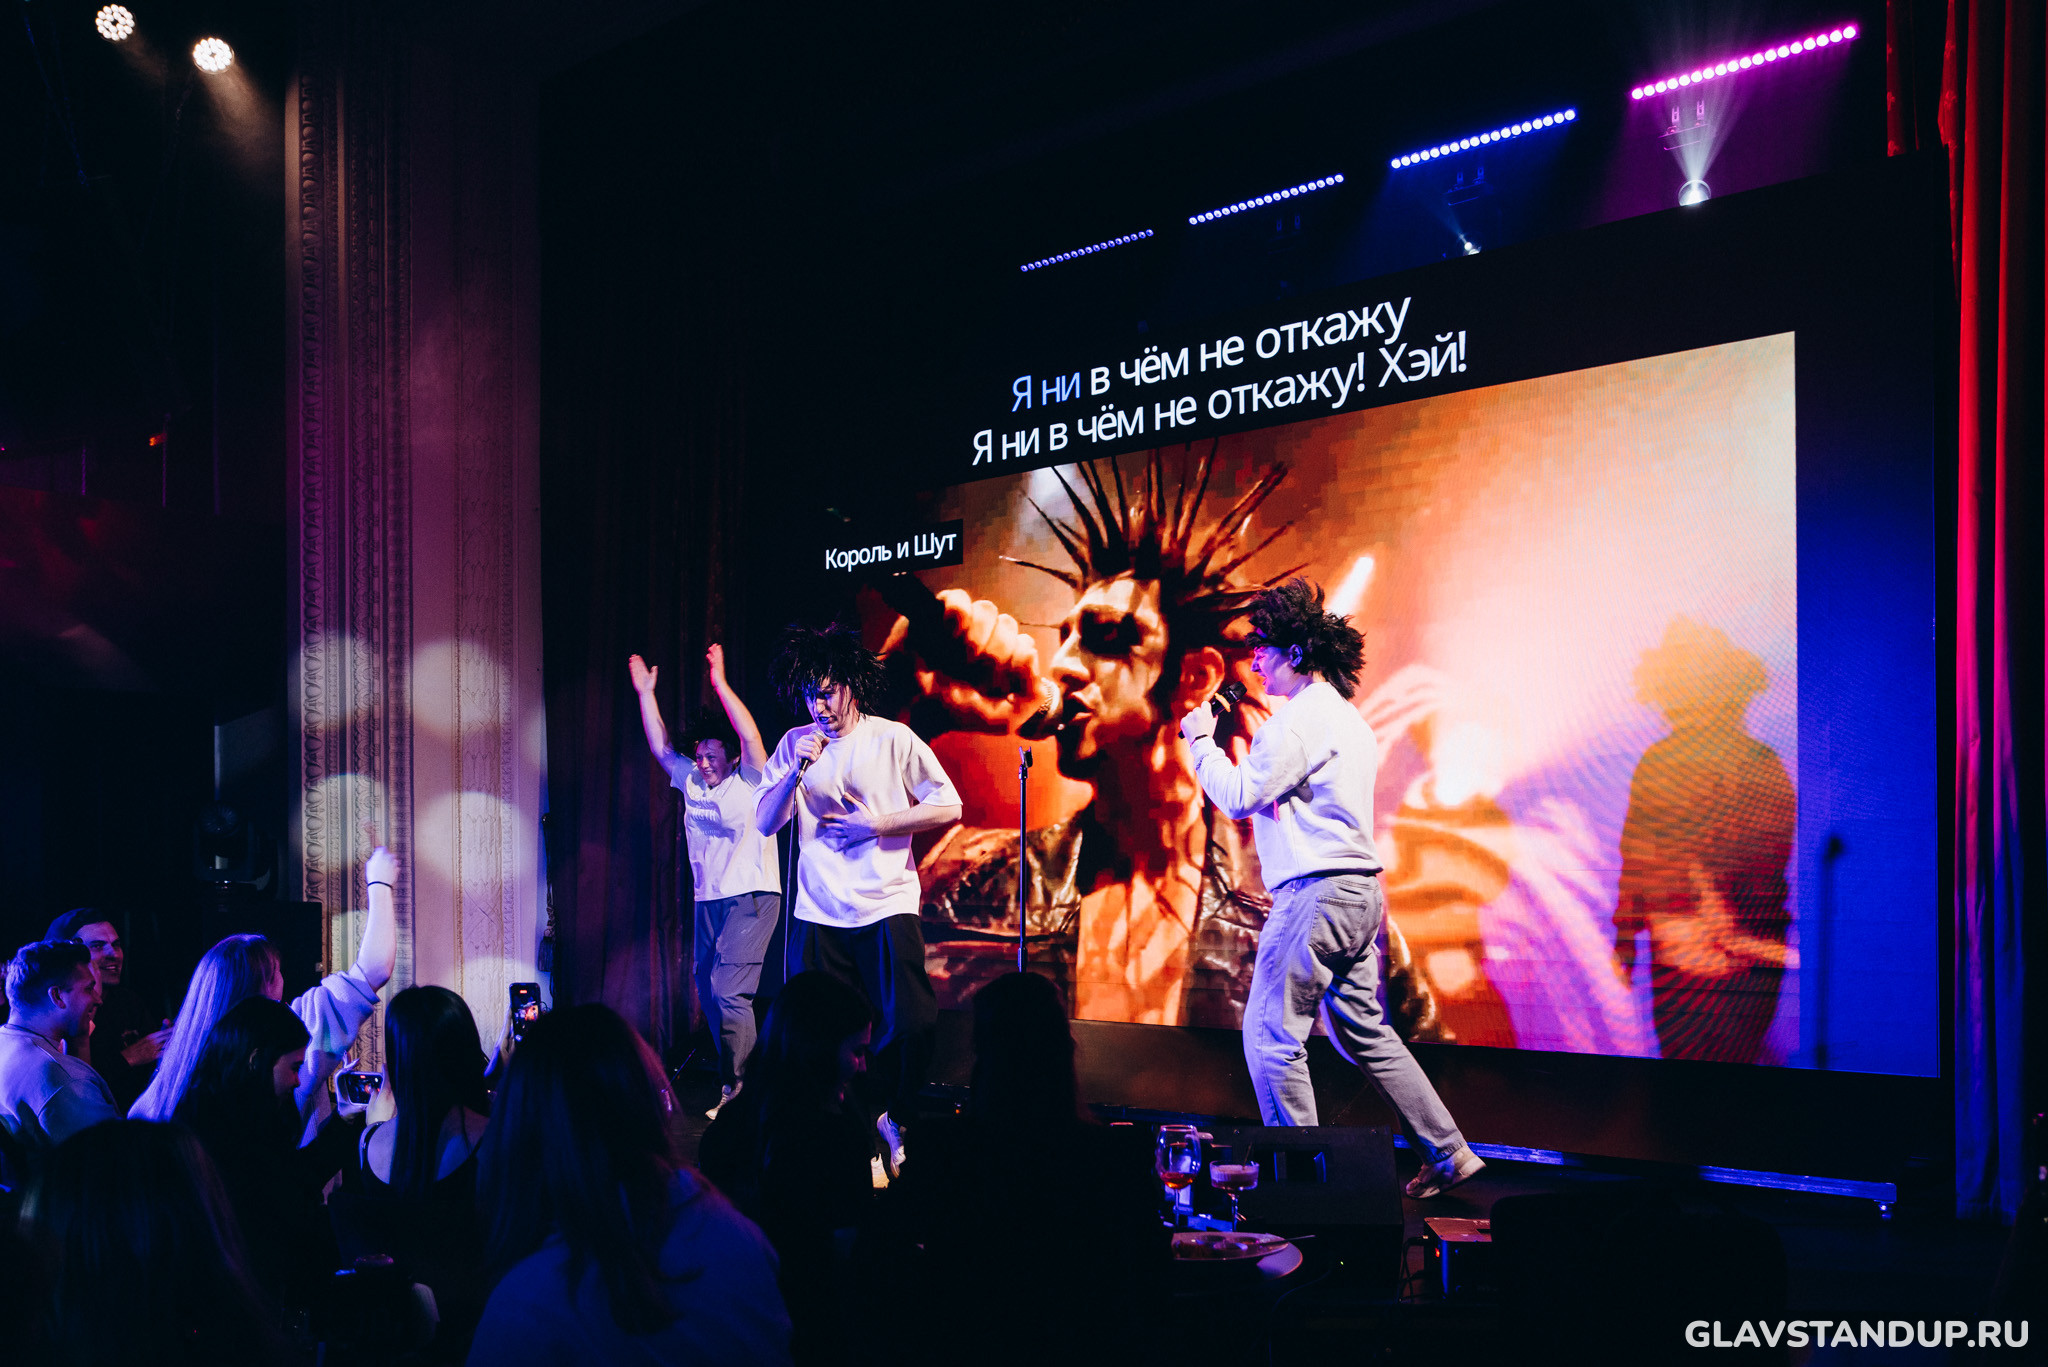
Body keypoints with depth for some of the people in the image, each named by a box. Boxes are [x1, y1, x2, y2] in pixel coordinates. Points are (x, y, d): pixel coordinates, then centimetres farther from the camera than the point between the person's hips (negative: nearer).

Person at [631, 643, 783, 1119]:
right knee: (709, 993, 7)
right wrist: (646, 693, 8)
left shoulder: (751, 784, -5)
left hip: (751, 898, -7)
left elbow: (751, 738, -19)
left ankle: (734, 1087, -14)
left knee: (729, 991, -17)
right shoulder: (691, 783, 13)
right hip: (708, 902, 7)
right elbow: (661, 747, 14)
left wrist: (721, 684, -22)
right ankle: (731, 1081, 15)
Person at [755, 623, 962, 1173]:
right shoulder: (795, 744, 8)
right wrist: (797, 772, -11)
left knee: (912, 1026, -8)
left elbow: (949, 808, -2)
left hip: (886, 906, -2)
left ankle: (890, 1120, 15)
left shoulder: (893, 740, -1)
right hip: (819, 915, 3)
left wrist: (874, 825, -8)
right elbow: (765, 823, 4)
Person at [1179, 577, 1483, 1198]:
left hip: (1317, 891, -10)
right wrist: (1248, 744, 23)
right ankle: (1448, 1152, 15)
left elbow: (1240, 796, -14)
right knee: (1363, 1031, 15)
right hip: (1360, 890, 10)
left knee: (1270, 1036, -4)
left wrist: (1202, 739, -1)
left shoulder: (1300, 716, -11)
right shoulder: (1347, 716, 20)